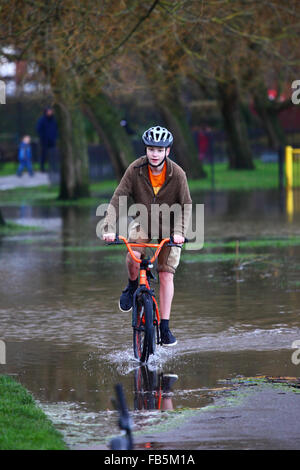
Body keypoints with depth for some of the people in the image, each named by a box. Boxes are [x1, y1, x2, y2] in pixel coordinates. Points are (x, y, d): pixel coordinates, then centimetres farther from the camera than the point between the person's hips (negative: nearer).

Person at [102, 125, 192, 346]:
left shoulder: (177, 174, -20)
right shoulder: (135, 170, -20)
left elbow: (186, 205, -15)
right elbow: (118, 198, -22)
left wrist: (179, 232, -30)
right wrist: (109, 228, -35)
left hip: (169, 228, 0)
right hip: (143, 222, 0)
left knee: (166, 275, -7)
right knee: (133, 256, -30)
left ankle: (165, 328, -1)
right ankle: (133, 286, 3)